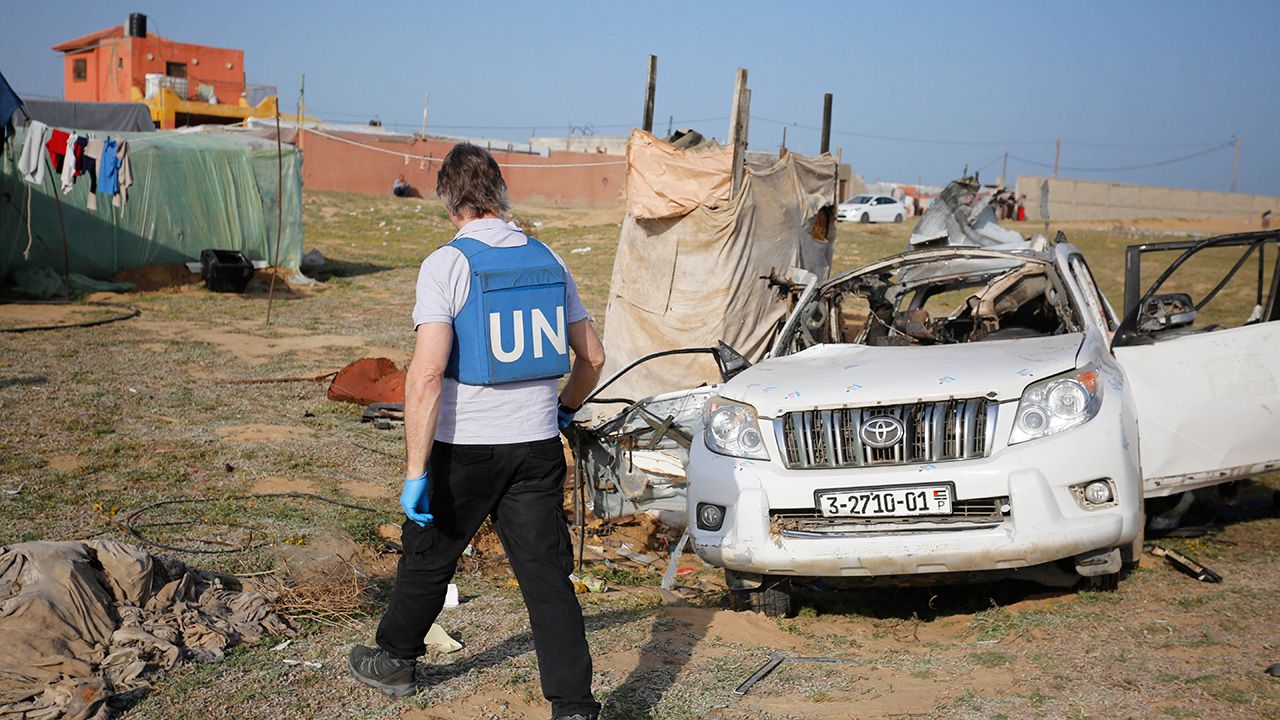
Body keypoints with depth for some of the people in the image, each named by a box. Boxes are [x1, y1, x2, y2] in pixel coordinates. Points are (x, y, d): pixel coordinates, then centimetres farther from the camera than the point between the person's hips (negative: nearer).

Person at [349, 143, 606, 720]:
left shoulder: (447, 265, -11)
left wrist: (416, 470, -18)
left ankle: (394, 661, 39)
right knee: (547, 574, 4)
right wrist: (565, 409, 31)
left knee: (429, 557, 18)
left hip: (464, 447, -3)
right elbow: (592, 357, 13)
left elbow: (426, 374, -20)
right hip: (537, 447, 3)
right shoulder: (548, 260, 5)